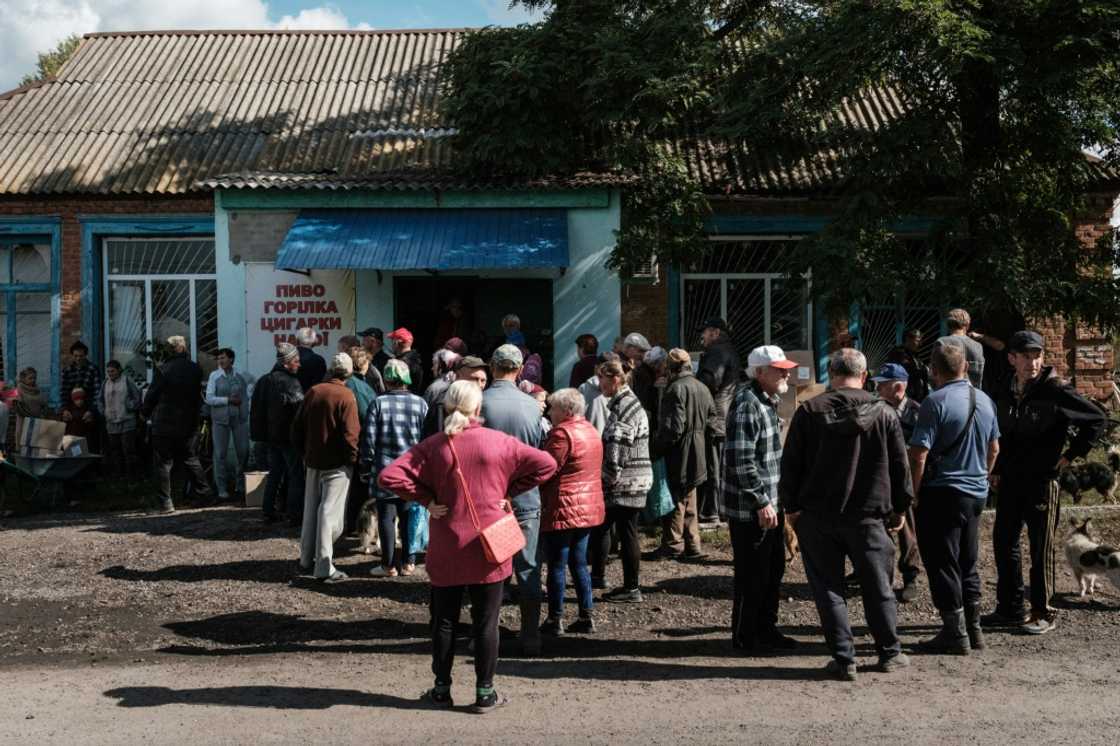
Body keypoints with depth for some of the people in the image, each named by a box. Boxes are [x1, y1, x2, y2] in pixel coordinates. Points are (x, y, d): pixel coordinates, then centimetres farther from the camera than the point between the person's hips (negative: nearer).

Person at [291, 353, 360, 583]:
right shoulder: (345, 396, -14)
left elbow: (297, 426, 9)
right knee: (329, 513, -3)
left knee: (310, 510, 17)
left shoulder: (313, 392, 3)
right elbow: (349, 434, -18)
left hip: (313, 460, 6)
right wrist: (352, 459, -5)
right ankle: (324, 568, -1)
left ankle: (307, 559, 26)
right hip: (337, 463, -6)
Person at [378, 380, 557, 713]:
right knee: (486, 622, 8)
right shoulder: (498, 442, -5)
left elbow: (389, 477, -13)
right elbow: (546, 464, -4)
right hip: (488, 547, 0)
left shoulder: (432, 445, -6)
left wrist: (425, 499, -5)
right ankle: (485, 692, 14)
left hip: (446, 548, 1)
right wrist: (509, 491, 0)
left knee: (444, 621, 13)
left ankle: (441, 690, 21)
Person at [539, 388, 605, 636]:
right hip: (589, 508, 9)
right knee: (579, 563, 15)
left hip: (563, 509, -9)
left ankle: (555, 619, 6)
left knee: (556, 566, 1)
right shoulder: (592, 432, 13)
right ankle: (586, 616, 17)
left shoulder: (562, 433, -16)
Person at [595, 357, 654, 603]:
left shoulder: (625, 407, -17)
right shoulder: (623, 403, 16)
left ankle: (632, 589, 6)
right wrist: (607, 478, 19)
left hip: (626, 482, -10)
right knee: (601, 525, 16)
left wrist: (608, 477, -16)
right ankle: (597, 573, 26)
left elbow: (617, 450, -23)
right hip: (629, 481, 10)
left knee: (627, 533, -2)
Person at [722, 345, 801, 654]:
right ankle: (744, 637, 13)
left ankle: (766, 630, 31)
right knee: (753, 574, 0)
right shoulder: (747, 406, -20)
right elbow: (741, 461, -25)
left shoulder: (768, 402, 13)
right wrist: (762, 503, -23)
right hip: (750, 510, -10)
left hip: (770, 504, 10)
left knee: (773, 570, 18)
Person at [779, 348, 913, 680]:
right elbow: (900, 466, 4)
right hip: (867, 516, 1)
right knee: (878, 585, 14)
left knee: (828, 587, 6)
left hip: (817, 516, -1)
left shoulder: (810, 411, -5)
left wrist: (791, 506, 7)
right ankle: (889, 652, 25)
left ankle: (843, 659, 6)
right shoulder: (884, 414, -1)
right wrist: (900, 508, 16)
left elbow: (791, 463, -3)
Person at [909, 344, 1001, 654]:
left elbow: (919, 456, -20)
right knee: (968, 564, 17)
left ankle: (955, 635, 5)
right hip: (977, 493, 8)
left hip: (942, 493, -7)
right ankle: (973, 630, 24)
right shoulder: (984, 400, 7)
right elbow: (994, 449, 18)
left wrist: (913, 495, -11)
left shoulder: (936, 402, -17)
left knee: (942, 565, 2)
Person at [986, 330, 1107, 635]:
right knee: (1003, 543, 10)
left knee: (1041, 550, 2)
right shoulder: (1006, 392, 7)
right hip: (1009, 482, 6)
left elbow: (1096, 419, -8)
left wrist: (1071, 455, -8)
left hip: (1042, 481, -6)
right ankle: (1010, 609, 22)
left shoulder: (1056, 390, -11)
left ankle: (1043, 614, 12)